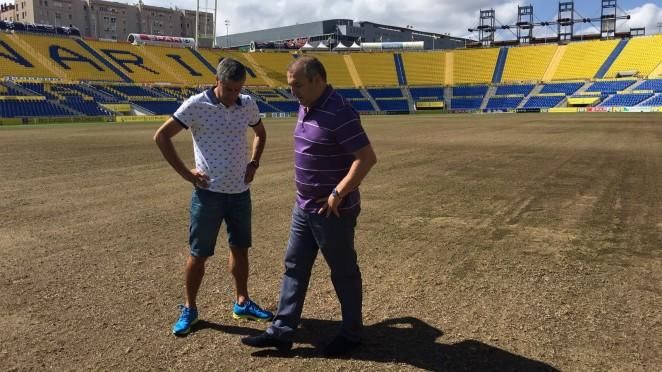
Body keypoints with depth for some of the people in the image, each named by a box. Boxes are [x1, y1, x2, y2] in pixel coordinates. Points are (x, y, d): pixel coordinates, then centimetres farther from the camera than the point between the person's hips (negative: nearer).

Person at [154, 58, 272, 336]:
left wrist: (254, 164, 7)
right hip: (208, 193, -4)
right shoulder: (196, 105, -12)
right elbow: (161, 136, -8)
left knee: (240, 248, 14)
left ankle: (242, 303, 29)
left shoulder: (248, 105, 2)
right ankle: (189, 310, 21)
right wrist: (185, 173, -10)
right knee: (198, 254, 4)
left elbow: (260, 134, 21)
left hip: (240, 192, 4)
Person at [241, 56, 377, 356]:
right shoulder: (306, 108, 7)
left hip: (333, 211, -9)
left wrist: (338, 194, -25)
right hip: (304, 207, 9)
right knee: (294, 267, 13)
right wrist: (305, 193, 15)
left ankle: (351, 334, 25)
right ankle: (282, 331, 23)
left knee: (343, 273, 7)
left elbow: (367, 158, -26)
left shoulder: (339, 113, -22)